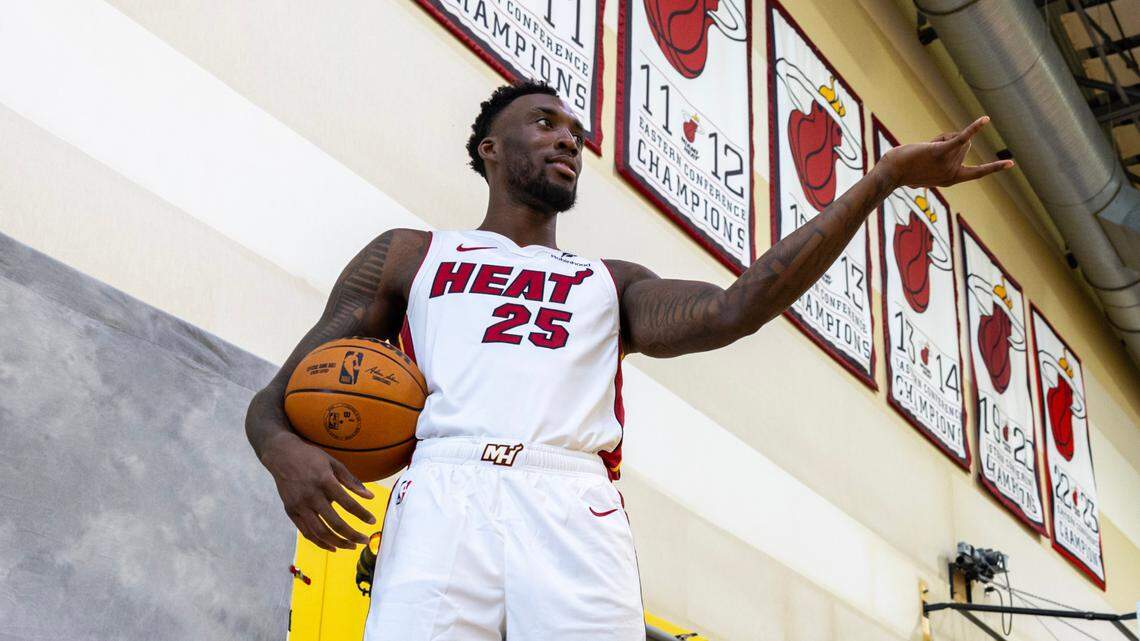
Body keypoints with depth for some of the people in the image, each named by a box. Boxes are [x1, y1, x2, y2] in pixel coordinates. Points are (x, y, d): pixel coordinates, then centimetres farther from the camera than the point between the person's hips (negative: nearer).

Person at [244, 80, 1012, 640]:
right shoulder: (410, 256, 24)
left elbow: (734, 309, 9)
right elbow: (275, 398, 19)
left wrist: (882, 180, 4)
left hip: (575, 509, 2)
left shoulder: (612, 284, 29)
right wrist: (285, 451, -7)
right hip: (445, 495, -1)